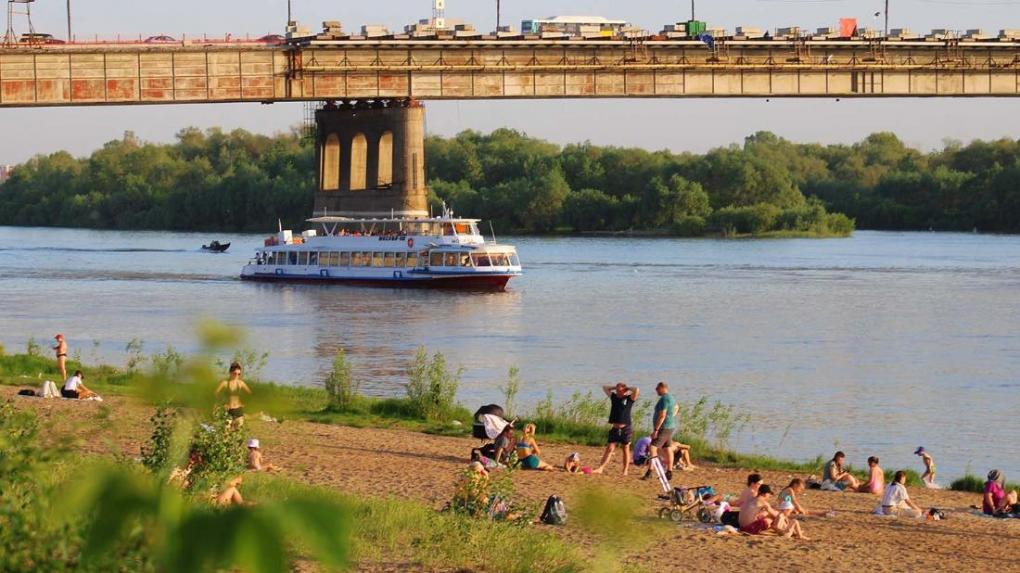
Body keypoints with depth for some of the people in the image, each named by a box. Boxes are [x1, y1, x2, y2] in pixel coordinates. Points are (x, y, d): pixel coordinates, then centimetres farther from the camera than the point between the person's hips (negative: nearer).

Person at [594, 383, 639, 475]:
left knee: (626, 450, 6)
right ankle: (600, 468, -5)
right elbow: (605, 388, 20)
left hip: (626, 428, -4)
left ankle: (625, 470, 13)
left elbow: (637, 390, -17)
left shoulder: (629, 399, -2)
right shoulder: (614, 397, 11)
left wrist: (627, 389, -2)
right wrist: (615, 388, 12)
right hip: (614, 428, 4)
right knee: (609, 448, -1)